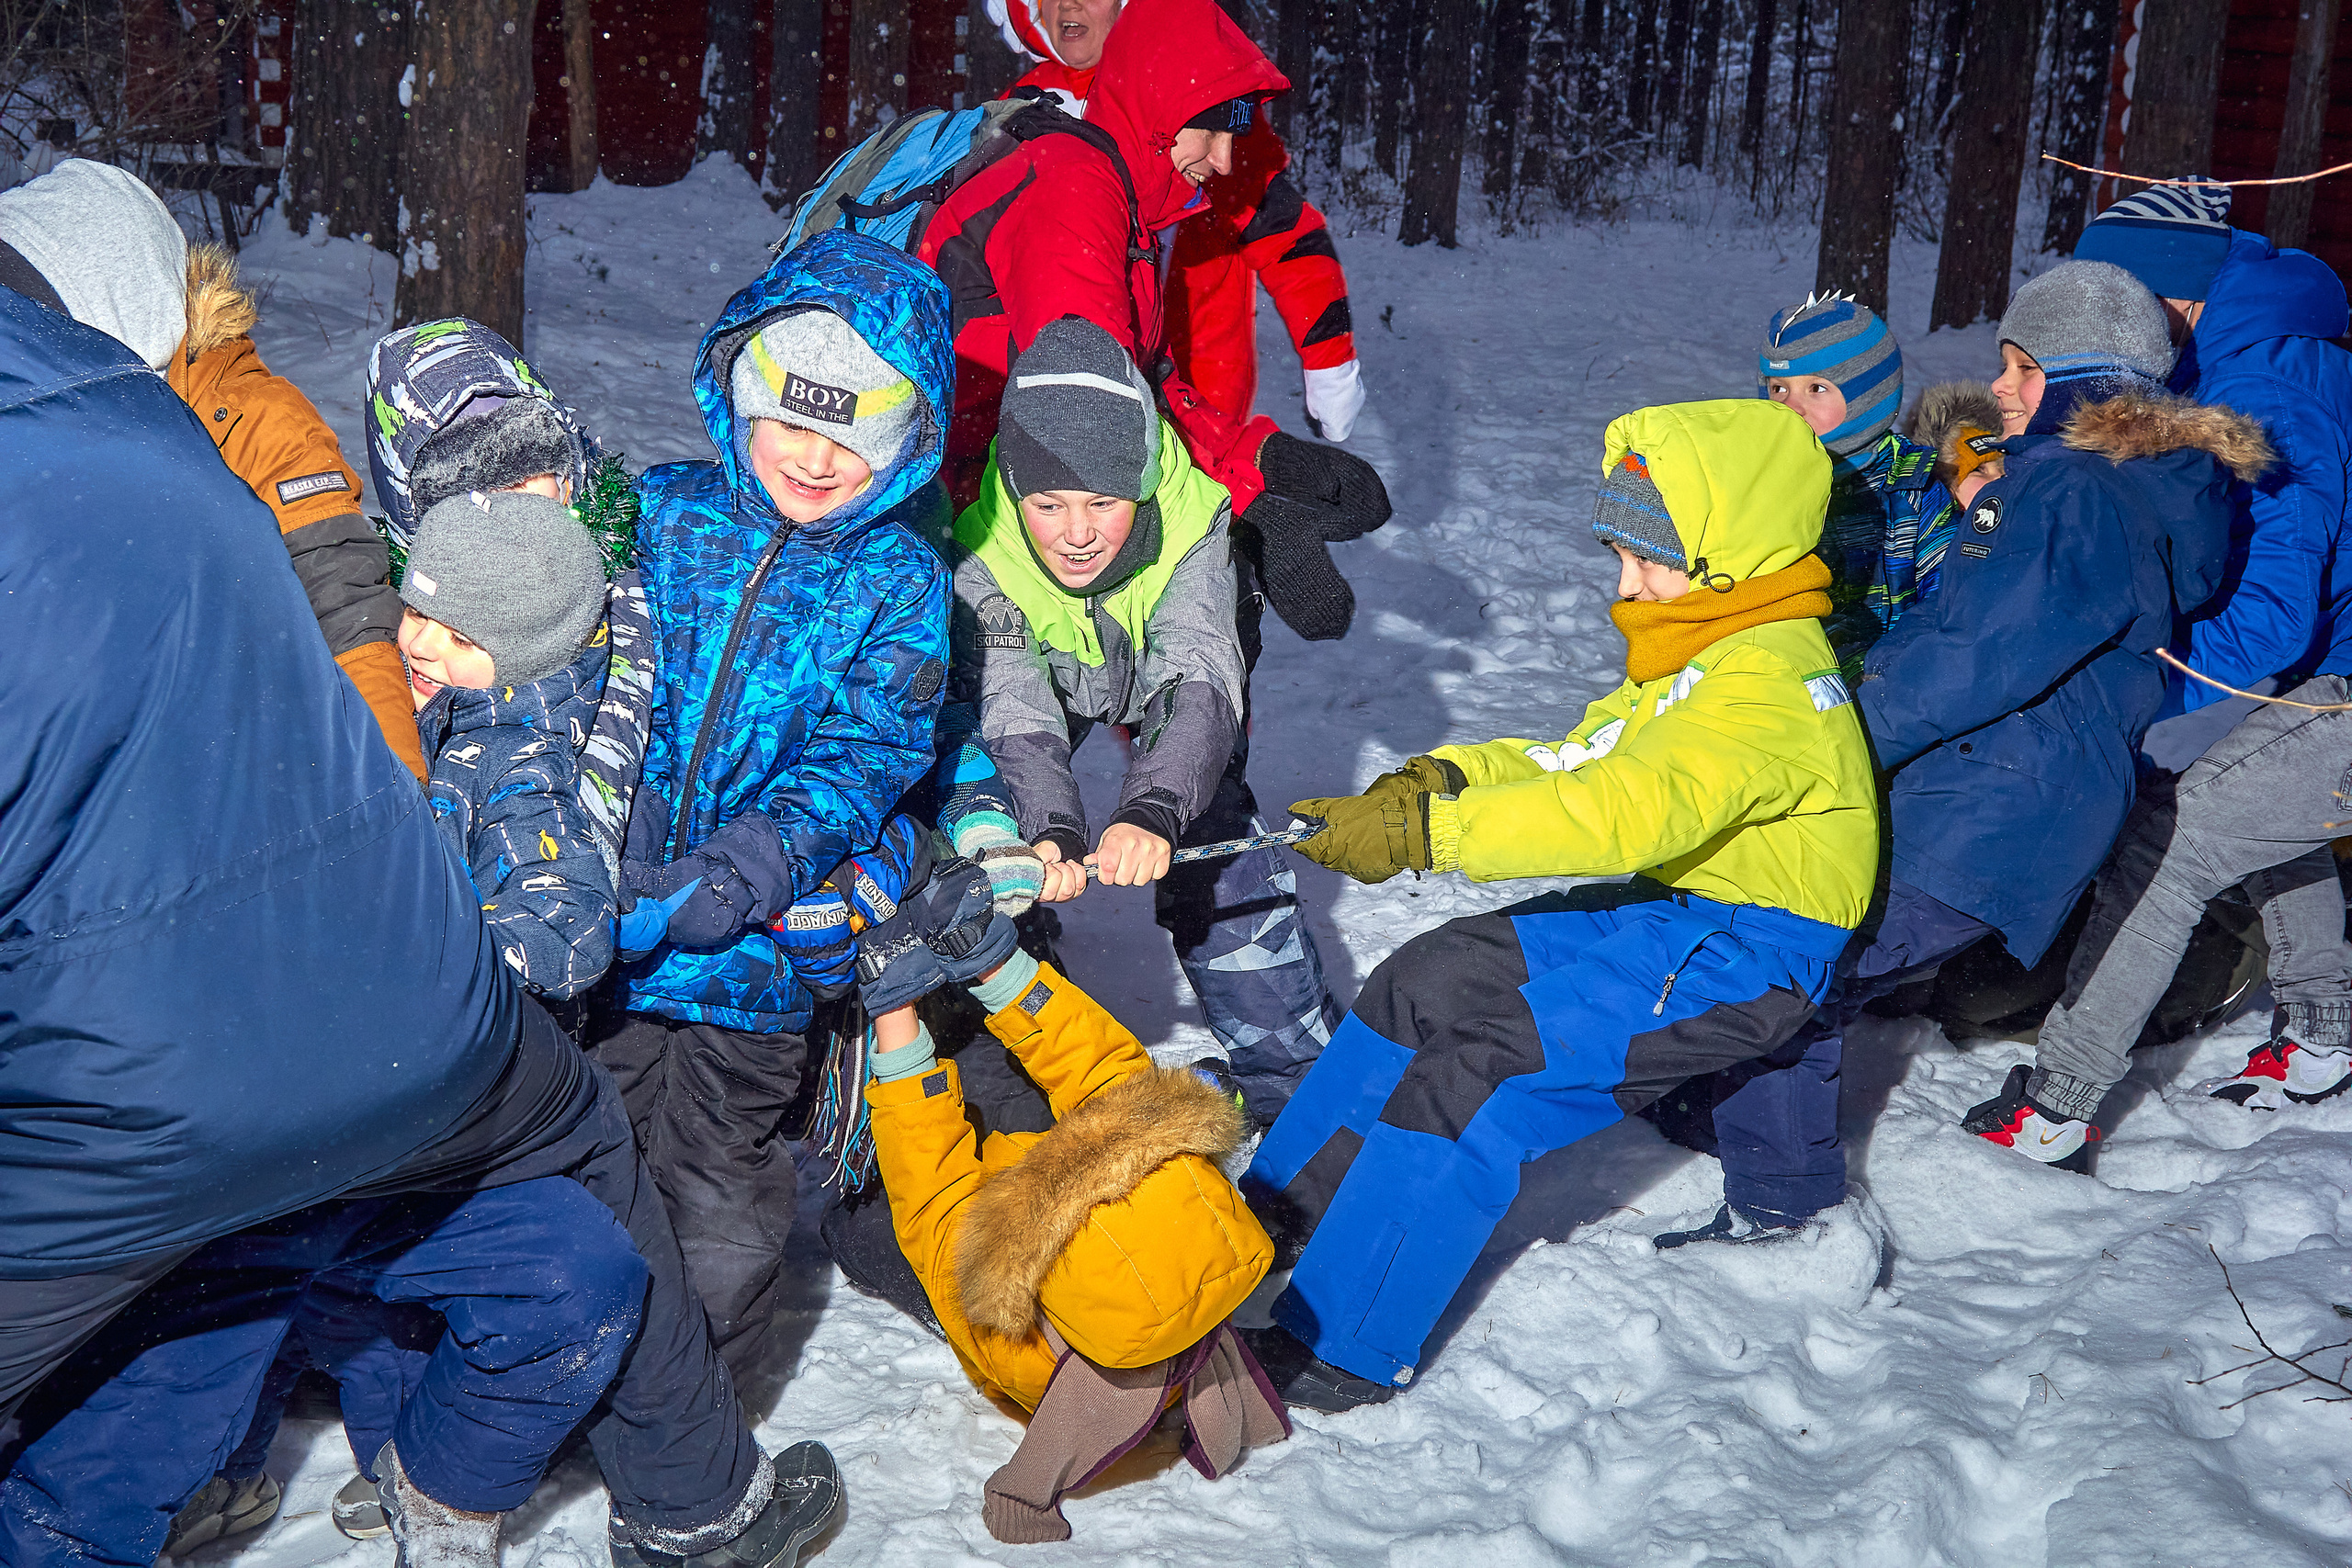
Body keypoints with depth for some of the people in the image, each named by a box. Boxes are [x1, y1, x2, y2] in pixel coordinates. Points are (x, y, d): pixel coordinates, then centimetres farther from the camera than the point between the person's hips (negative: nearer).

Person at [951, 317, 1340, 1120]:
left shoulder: (1189, 518, -39)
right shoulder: (977, 546, -38)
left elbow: (1195, 684, -49)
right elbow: (1016, 709, -45)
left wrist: (1152, 811, -67)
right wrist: (1052, 833, -63)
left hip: (1159, 673, 0)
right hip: (1042, 675, 0)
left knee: (1218, 858, -7)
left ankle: (1301, 1072, 10)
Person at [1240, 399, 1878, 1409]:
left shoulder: (1768, 687, -23)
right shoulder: (1713, 657, 11)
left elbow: (1625, 812, -35)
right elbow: (1580, 761, 12)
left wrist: (1423, 832, -37)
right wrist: (1448, 775, -7)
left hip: (1743, 952, -10)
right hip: (1671, 911, 10)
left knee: (1477, 1071, -21)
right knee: (1432, 978, 3)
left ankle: (1338, 1352, -16)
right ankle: (1280, 1209, 13)